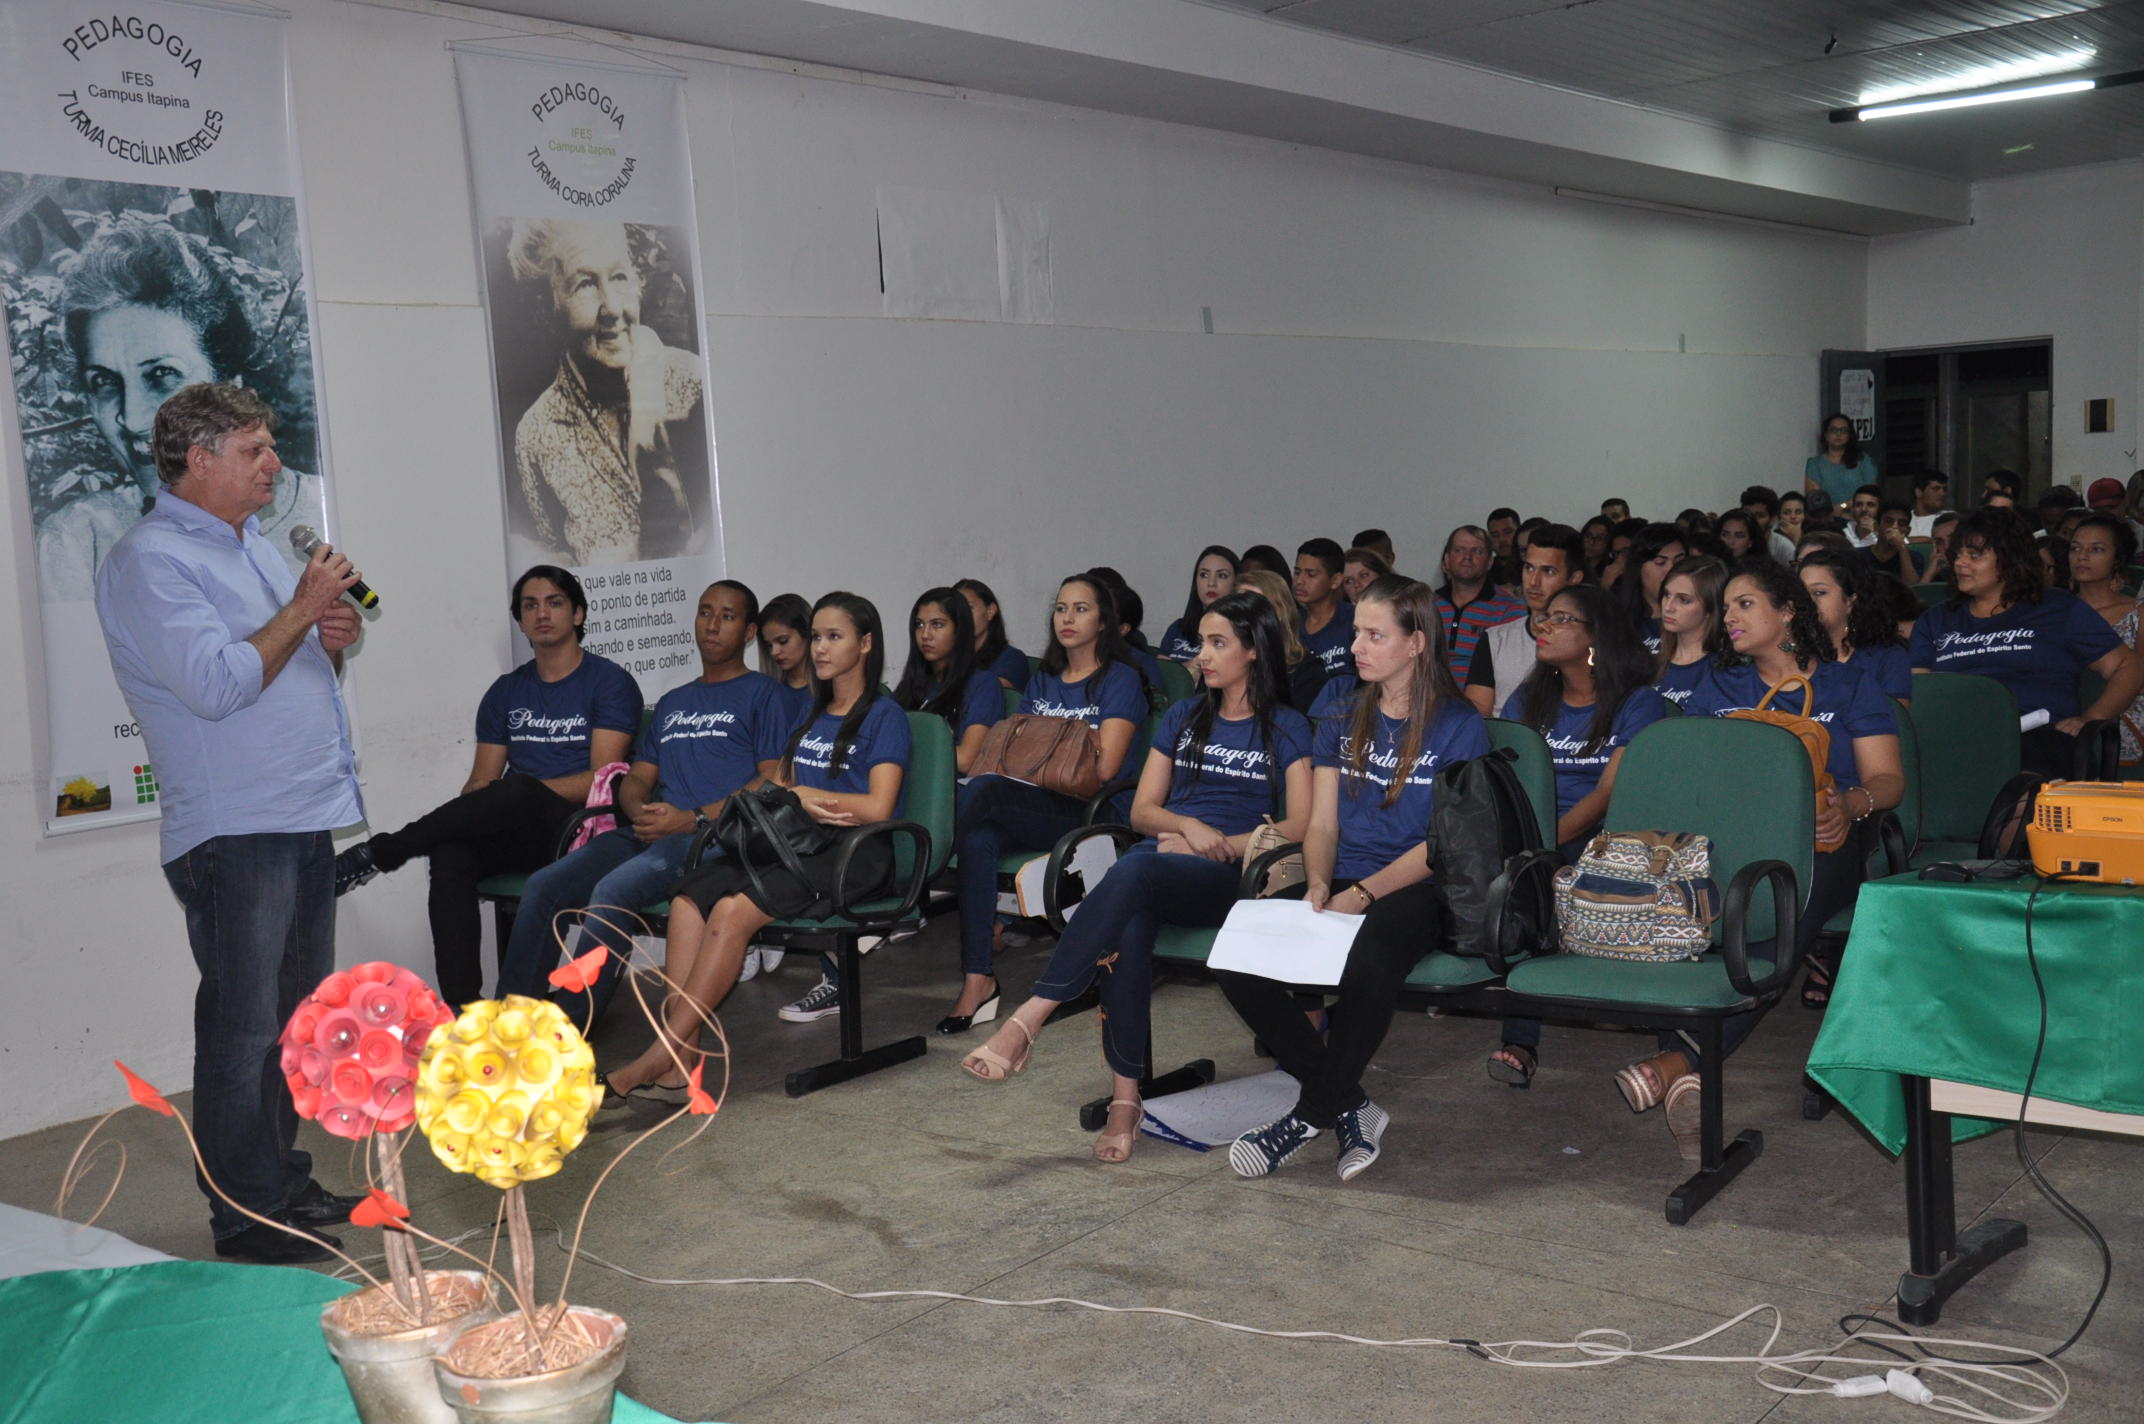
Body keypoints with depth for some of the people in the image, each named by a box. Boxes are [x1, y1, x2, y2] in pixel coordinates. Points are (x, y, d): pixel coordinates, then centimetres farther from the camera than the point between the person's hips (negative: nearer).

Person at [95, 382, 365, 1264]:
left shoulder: (253, 545, 18)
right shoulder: (151, 559, -12)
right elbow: (218, 683, -23)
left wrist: (329, 640, 5)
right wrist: (302, 611, -14)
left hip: (304, 819, 9)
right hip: (232, 833, -9)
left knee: (296, 1022, 15)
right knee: (243, 1027, -3)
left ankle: (285, 1183, 27)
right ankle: (246, 1215, 6)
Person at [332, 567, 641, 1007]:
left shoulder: (609, 682, 2)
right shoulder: (506, 691, 19)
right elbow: (482, 779, 16)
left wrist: (522, 792, -16)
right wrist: (467, 814, -7)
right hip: (516, 836, 5)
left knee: (518, 790, -36)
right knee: (450, 854, -28)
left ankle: (377, 854, -21)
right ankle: (461, 1004, -35)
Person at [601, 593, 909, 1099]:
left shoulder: (885, 716, 2)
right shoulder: (810, 717, 25)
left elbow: (878, 807, -10)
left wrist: (801, 795, -2)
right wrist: (802, 803, -3)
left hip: (853, 854, -7)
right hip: (796, 845, 7)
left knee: (733, 911, -31)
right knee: (689, 897, -22)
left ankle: (652, 1064, -30)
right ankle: (678, 1069, -30)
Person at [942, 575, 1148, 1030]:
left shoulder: (1120, 680, 4)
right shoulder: (1041, 683, 25)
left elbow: (1104, 768, -7)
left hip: (1089, 811, -5)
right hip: (1032, 810, 6)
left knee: (981, 789, -32)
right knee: (979, 838, -32)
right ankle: (978, 980, -35)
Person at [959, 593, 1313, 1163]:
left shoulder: (1287, 728, 11)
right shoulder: (1182, 717, 24)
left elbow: (1299, 825, 1)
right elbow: (1141, 811, 18)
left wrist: (1222, 844, -9)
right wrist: (1188, 825, -3)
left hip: (1231, 877, -4)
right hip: (1157, 863, 4)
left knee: (1134, 870, -38)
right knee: (1128, 928, -36)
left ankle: (1026, 1021, -45)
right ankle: (1125, 1096, -36)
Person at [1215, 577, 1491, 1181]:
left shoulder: (1459, 728, 1)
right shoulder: (1341, 724, 18)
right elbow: (1322, 823, 13)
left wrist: (1362, 894, -16)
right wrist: (1318, 884, -9)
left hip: (1417, 891, -5)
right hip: (1341, 885, 5)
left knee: (1368, 961, -40)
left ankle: (1311, 1114, -19)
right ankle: (1350, 1108, -14)